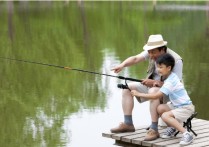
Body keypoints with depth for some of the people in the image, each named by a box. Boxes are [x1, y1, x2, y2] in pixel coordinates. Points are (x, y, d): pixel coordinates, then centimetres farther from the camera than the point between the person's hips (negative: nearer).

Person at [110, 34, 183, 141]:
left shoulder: (175, 60, -25)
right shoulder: (153, 52, -8)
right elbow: (135, 58, -18)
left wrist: (155, 82, -33)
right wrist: (122, 65, -38)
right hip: (151, 86, 7)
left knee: (153, 91, -38)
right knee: (127, 87, -5)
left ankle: (154, 130, -35)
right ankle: (128, 124, -5)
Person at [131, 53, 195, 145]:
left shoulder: (170, 81, -23)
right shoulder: (171, 76, 4)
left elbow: (156, 96, -26)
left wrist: (138, 94, -21)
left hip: (186, 108, -9)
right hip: (177, 105, 9)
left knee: (165, 116, -26)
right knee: (160, 108, -6)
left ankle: (187, 134, -24)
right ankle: (172, 128, 12)